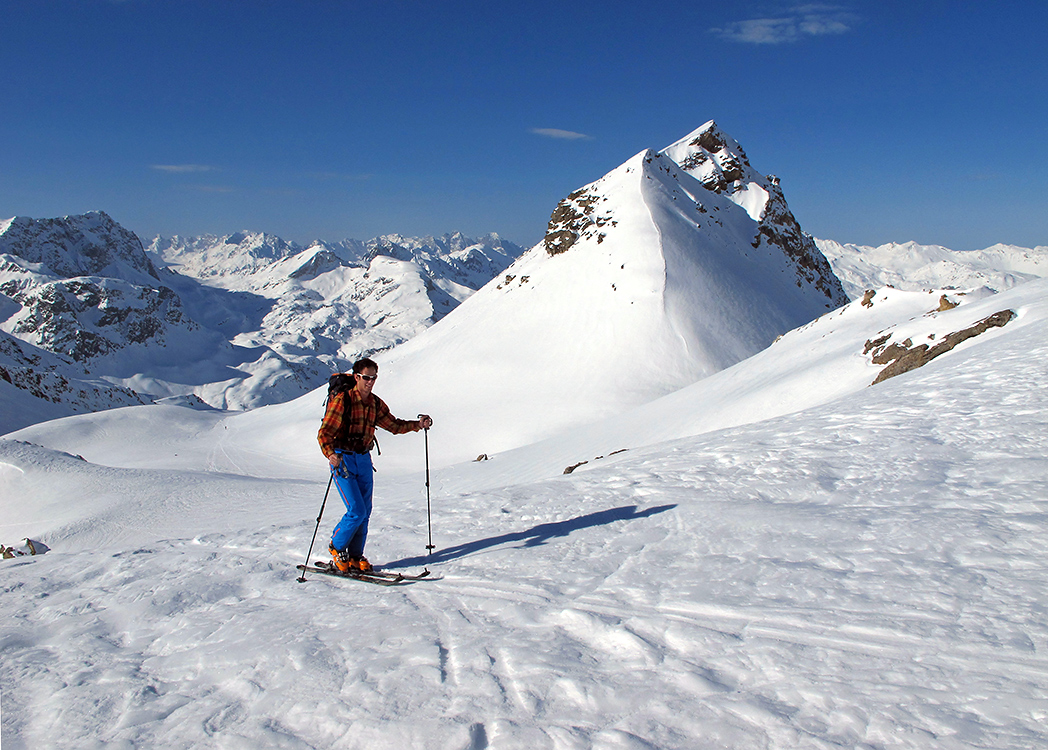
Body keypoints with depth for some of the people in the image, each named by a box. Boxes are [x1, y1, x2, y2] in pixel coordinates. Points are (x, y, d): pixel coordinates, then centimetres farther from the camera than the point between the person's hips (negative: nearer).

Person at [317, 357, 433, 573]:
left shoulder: (375, 403, 8)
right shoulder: (342, 399, -12)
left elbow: (394, 425, 18)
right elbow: (325, 433, -18)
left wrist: (418, 424, 2)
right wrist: (330, 453, -36)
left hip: (364, 460, 6)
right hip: (342, 460, -6)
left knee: (365, 512, 6)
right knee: (356, 511, -12)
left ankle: (355, 557, 19)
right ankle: (337, 547, 12)